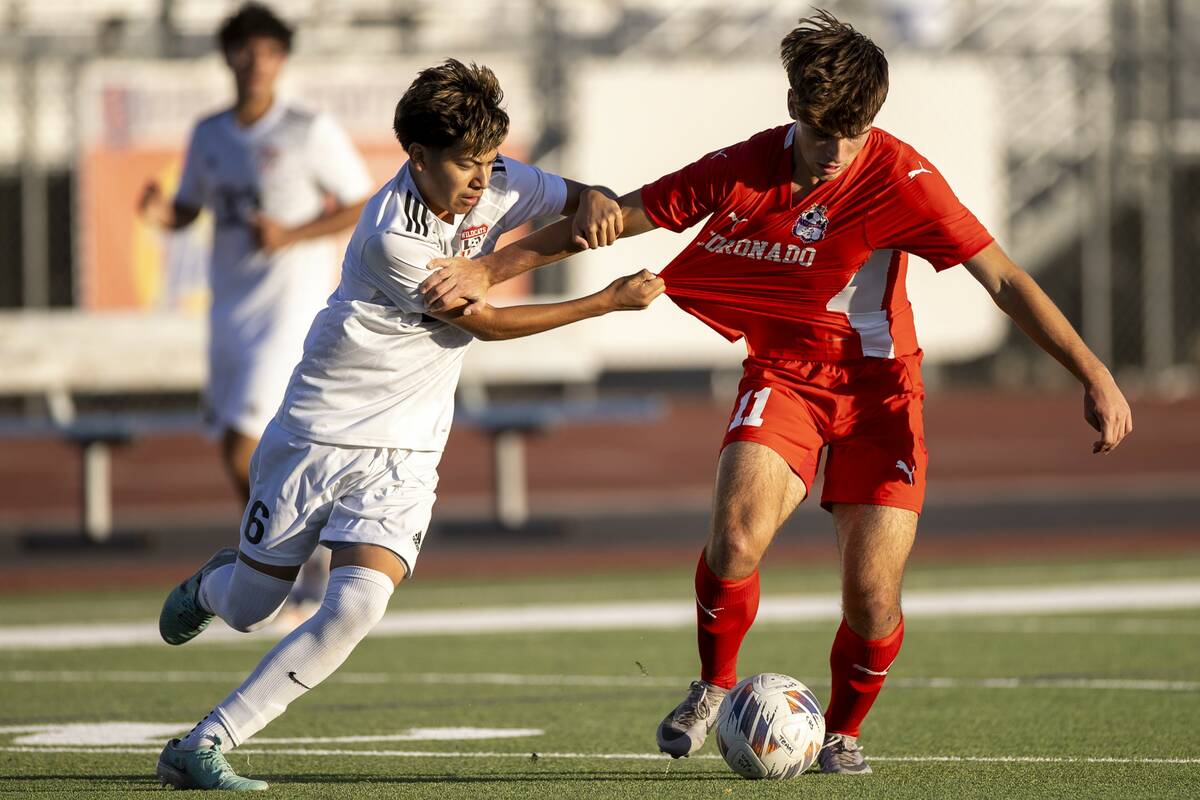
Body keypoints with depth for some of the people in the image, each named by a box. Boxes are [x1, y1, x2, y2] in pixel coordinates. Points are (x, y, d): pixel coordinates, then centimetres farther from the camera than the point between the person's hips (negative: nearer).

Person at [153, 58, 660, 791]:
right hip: (319, 432, -4)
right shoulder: (394, 237, -25)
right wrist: (609, 302, -11)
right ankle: (213, 584, 50)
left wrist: (594, 207, -16)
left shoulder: (496, 186, -6)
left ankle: (203, 747, -13)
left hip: (404, 452, 4)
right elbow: (482, 321, -15)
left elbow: (585, 202, 11)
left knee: (357, 607, -19)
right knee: (248, 612, 9)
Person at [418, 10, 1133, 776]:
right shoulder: (744, 172, -12)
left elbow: (1004, 279, -18)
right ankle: (715, 688, 1)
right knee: (736, 531, -26)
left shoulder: (900, 180, -19)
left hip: (878, 384, -1)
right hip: (781, 374, 1)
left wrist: (1094, 376, -25)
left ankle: (843, 732, 21)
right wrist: (488, 270, -5)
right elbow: (613, 219, -3)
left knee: (872, 599, -9)